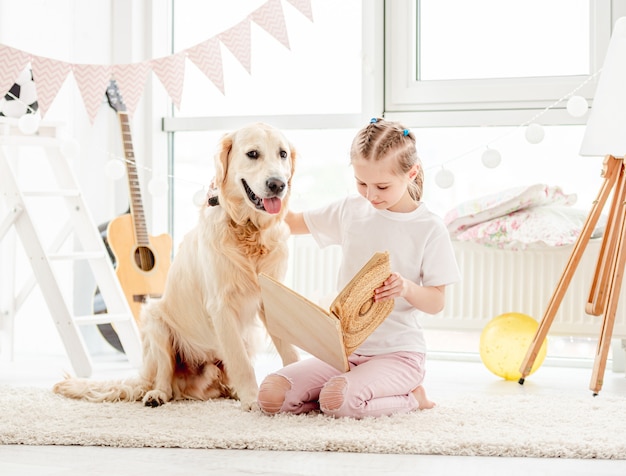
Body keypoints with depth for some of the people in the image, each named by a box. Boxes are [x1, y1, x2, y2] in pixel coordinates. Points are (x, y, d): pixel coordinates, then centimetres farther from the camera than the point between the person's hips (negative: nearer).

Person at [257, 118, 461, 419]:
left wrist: (407, 288, -26)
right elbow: (294, 223, 22)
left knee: (337, 400, -33)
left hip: (397, 352, -5)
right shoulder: (350, 210, 6)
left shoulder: (429, 228, -6)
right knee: (270, 396, -15)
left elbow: (436, 302, -4)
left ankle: (410, 398, -3)